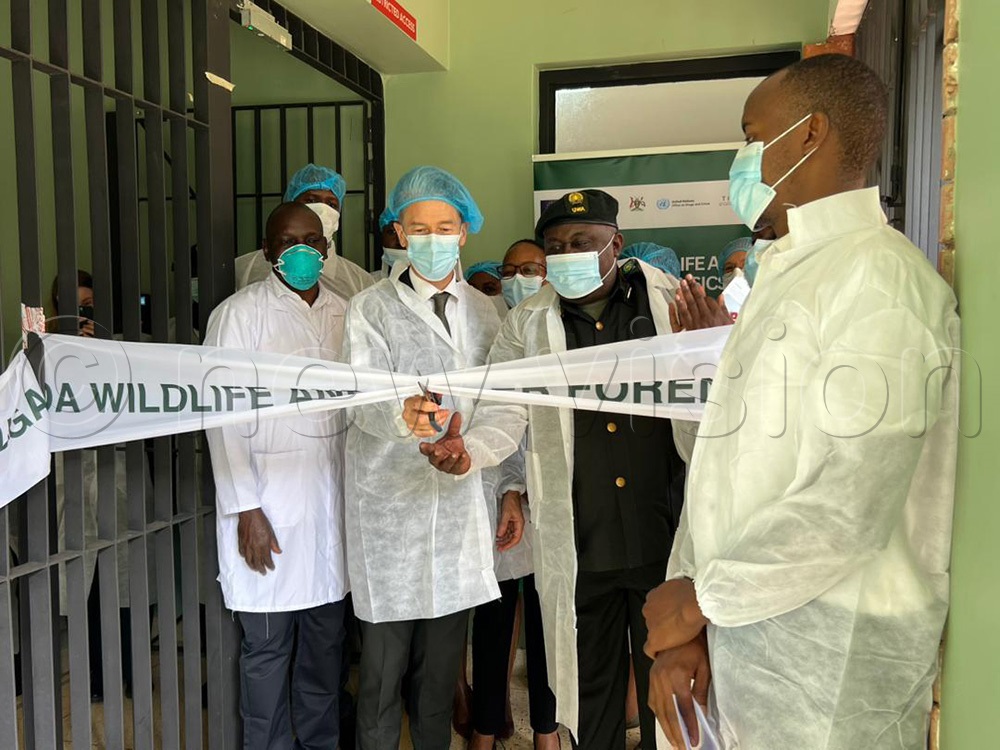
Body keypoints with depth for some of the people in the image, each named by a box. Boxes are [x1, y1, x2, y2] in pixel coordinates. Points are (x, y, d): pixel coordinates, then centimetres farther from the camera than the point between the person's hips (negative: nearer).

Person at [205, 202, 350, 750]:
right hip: (269, 499, -4)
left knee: (327, 637, 13)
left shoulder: (343, 313, 9)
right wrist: (245, 509, -12)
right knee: (268, 645, 5)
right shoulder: (239, 314, -5)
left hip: (333, 495, 5)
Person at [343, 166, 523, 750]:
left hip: (460, 503, 3)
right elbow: (365, 401, -15)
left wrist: (471, 452, -11)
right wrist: (404, 417, -36)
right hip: (390, 506, -3)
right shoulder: (371, 310, 0)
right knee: (384, 665, 4)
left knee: (443, 665, 13)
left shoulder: (484, 313, 11)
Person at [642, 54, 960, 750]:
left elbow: (853, 507, -23)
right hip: (741, 630, 7)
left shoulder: (881, 275, -15)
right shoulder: (778, 279, 14)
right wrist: (685, 612, 0)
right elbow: (724, 459, 8)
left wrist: (703, 594, -11)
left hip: (831, 660, -7)